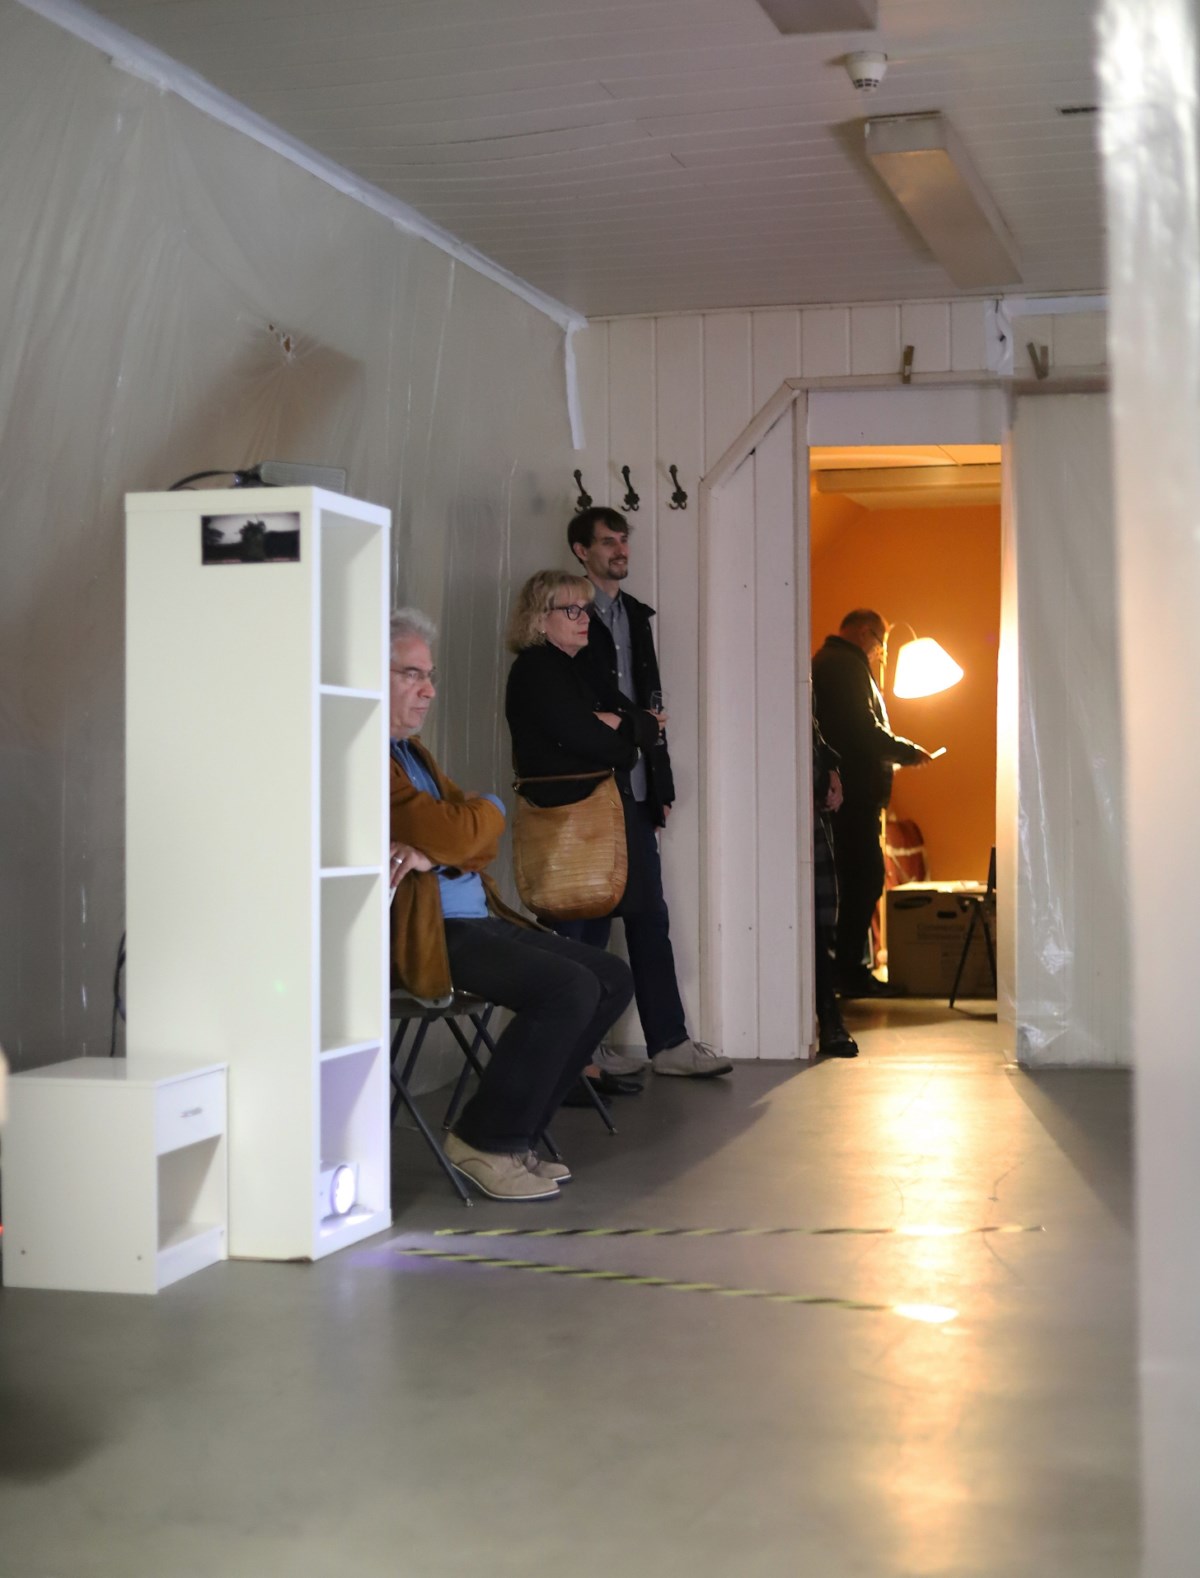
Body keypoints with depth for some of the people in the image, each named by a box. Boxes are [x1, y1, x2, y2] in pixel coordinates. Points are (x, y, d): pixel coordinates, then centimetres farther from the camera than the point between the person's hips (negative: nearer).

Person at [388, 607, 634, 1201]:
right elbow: (449, 833, -18)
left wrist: (436, 849, -14)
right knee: (570, 988, -23)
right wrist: (485, 811, 6)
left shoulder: (412, 751, 21)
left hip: (477, 921, 10)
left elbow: (483, 831, 10)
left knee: (613, 979, 3)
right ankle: (484, 1141, -7)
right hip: (421, 934, -10)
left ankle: (509, 1131, 8)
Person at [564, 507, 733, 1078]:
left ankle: (668, 1042, 11)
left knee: (649, 918, 7)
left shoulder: (636, 615, 18)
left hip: (634, 791, 7)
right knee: (589, 921, -2)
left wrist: (660, 785, 15)